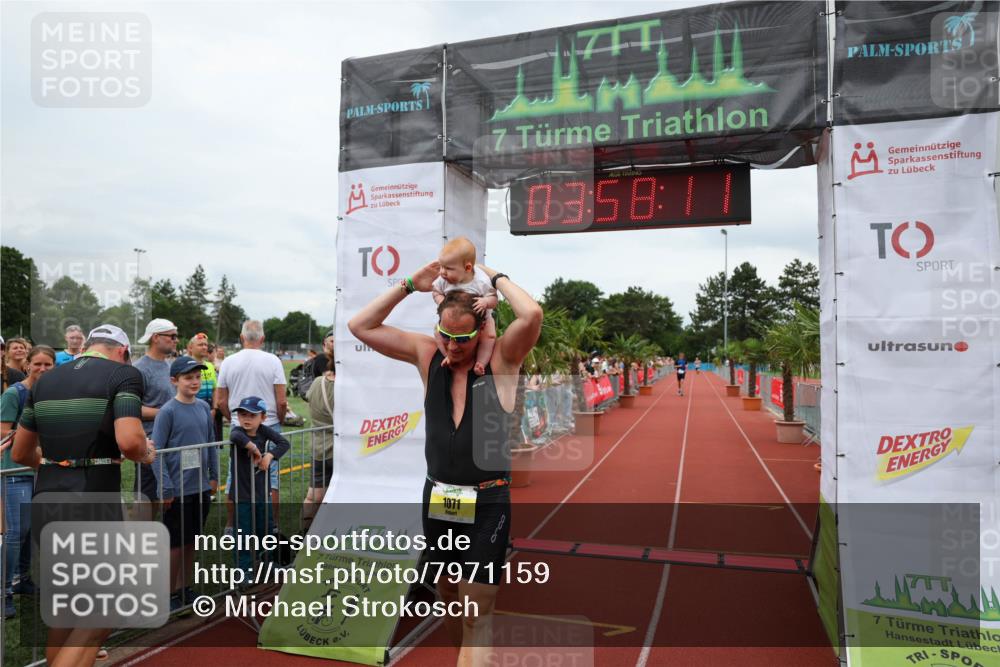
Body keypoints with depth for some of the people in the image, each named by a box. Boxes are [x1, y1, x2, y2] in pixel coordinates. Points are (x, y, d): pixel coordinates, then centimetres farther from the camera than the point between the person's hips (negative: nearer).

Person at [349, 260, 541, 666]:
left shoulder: (502, 358, -10)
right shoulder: (427, 354, 1)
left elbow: (532, 315, -29)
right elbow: (360, 327, 2)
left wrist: (495, 277, -13)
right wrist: (410, 285, -4)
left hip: (488, 503, -5)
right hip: (436, 497, 5)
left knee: (476, 613, -1)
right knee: (448, 598, 20)